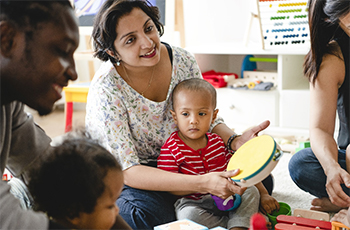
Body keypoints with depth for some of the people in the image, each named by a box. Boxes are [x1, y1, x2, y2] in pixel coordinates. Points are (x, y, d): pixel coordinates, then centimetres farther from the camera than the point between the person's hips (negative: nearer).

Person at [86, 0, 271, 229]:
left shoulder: (182, 60, -13)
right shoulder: (106, 89, -26)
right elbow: (127, 171, -29)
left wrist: (235, 140, -25)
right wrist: (201, 183, -41)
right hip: (119, 175, -4)